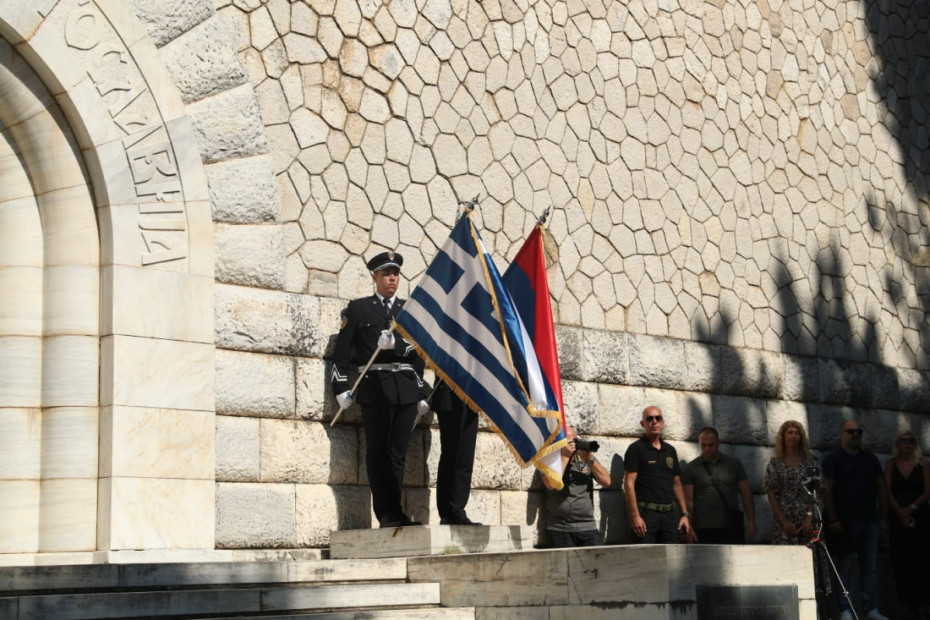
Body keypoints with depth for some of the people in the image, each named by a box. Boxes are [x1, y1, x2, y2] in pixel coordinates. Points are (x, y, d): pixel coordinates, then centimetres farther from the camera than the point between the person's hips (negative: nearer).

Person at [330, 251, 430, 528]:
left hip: (406, 388, 3)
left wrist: (413, 376, 0)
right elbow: (341, 349, 4)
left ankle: (395, 513, 6)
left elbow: (418, 352, 14)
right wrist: (341, 387, -2)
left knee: (398, 453, 3)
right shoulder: (358, 308, 9)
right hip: (375, 387, -3)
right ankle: (387, 514, -5)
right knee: (378, 452, -5)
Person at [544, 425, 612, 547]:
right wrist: (565, 456, -9)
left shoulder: (586, 458, 13)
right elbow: (552, 484, -16)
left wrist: (590, 459, -7)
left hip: (587, 527, 3)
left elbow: (606, 481, 4)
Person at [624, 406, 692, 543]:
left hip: (669, 514, 5)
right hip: (646, 513, -5)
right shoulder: (636, 449, -1)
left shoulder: (670, 451, 17)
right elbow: (629, 484, -8)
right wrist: (635, 516, -16)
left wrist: (685, 514, 11)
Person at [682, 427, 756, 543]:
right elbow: (688, 500, -3)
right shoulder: (690, 469, 3)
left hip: (732, 526, 1)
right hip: (704, 528, -1)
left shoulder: (734, 463, 9)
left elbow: (746, 493, 10)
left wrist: (751, 520, 3)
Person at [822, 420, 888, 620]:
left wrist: (883, 517, 7)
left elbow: (881, 489, 15)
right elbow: (827, 490, -5)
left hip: (869, 521, 4)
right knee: (845, 567, -3)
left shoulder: (871, 459, 15)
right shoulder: (833, 459, 1)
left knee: (869, 566, 5)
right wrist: (833, 519, -13)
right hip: (845, 521, -4)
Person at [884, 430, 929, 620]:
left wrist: (911, 508, -12)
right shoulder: (891, 464, 9)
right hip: (897, 517, 2)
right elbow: (888, 491, 2)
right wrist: (900, 512, -10)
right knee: (902, 561, -2)